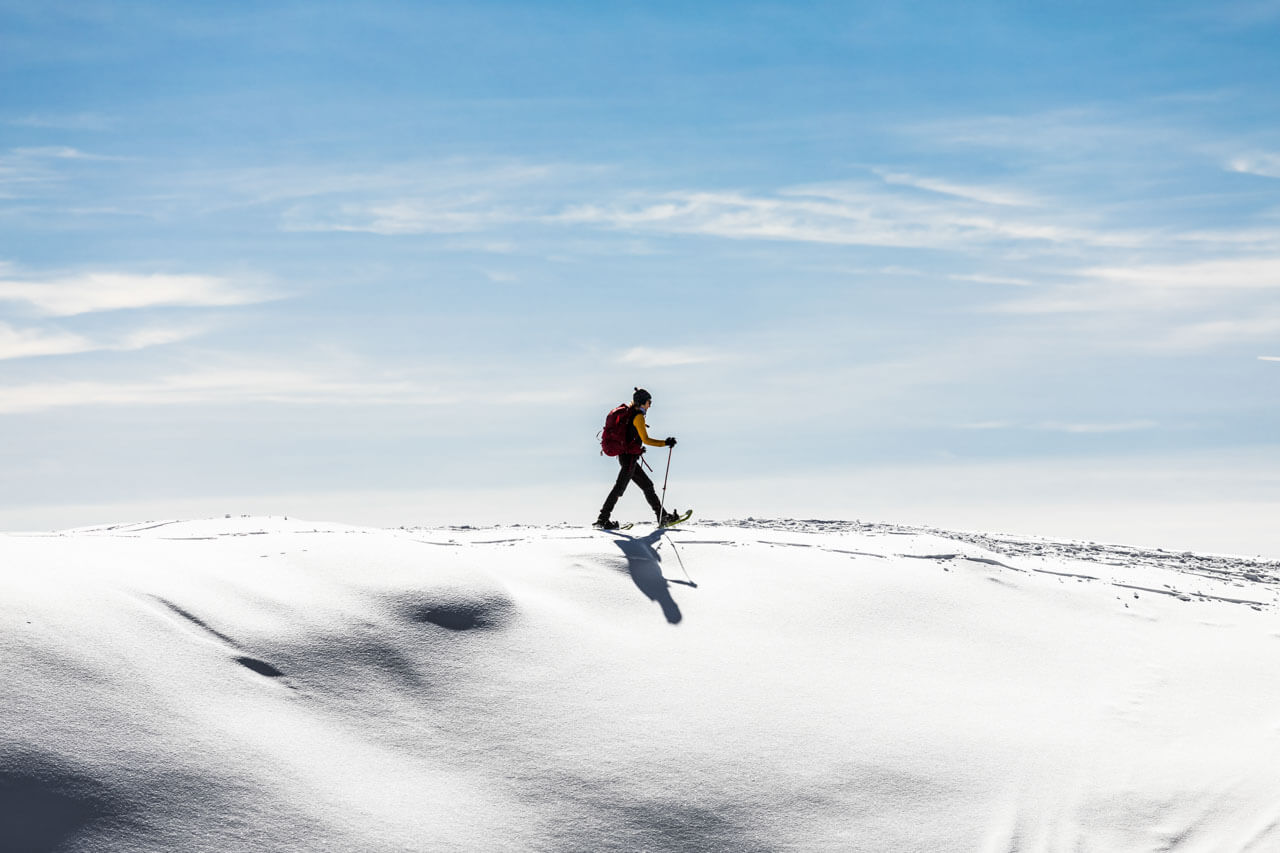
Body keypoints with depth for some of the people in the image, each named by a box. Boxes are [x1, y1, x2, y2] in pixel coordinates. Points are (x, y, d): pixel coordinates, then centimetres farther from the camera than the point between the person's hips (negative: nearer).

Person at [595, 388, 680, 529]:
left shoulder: (628, 413, 14)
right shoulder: (638, 416, -13)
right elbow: (646, 440, -17)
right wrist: (665, 443, -11)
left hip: (624, 455, 10)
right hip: (629, 458, -10)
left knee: (647, 485, 12)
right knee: (620, 488, -7)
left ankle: (663, 517, 16)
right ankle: (603, 519, -5)